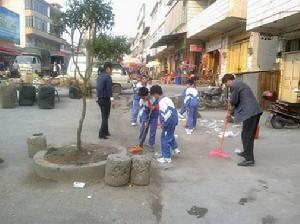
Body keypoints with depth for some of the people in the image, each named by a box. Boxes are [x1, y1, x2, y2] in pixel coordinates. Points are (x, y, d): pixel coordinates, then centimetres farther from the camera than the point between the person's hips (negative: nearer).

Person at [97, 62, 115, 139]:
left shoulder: (99, 76, 11)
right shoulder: (108, 77, -16)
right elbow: (109, 89, -20)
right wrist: (112, 100, -19)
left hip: (100, 99, 9)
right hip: (106, 99, -9)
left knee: (104, 116, 18)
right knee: (105, 117, -1)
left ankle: (105, 131, 27)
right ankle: (101, 134, 0)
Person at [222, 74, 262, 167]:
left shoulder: (234, 85, -8)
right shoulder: (239, 84, 24)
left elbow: (233, 101, -7)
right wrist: (231, 112, 32)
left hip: (250, 113, -10)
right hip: (255, 111, 10)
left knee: (247, 135, -5)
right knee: (249, 134, 21)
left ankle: (249, 159, -3)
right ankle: (247, 152, 35)